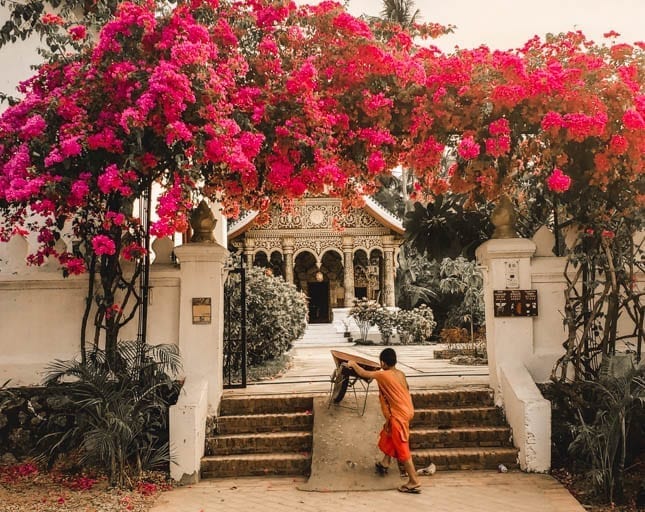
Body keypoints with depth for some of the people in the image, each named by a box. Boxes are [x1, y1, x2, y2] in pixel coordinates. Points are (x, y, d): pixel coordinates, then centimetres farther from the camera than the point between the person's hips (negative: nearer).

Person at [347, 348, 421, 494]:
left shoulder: (383, 375, -17)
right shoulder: (400, 374, 3)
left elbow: (363, 373, -4)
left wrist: (353, 364, 13)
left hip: (399, 415, -9)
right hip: (404, 410, 9)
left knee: (402, 448, -2)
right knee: (388, 436, 28)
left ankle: (414, 482, 1)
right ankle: (385, 463, 44)